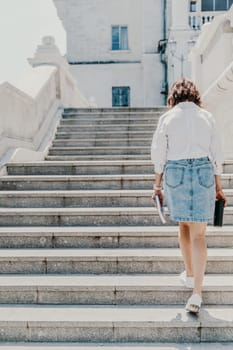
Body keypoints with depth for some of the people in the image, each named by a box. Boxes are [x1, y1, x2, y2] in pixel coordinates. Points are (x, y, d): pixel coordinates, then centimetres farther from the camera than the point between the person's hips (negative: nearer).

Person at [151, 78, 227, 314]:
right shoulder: (207, 117, 6)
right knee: (198, 234, 2)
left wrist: (157, 184, 9)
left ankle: (190, 275, 35)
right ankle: (197, 293, 0)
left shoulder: (167, 117, 2)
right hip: (204, 172, 1)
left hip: (175, 173, 0)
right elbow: (216, 154, 6)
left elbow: (158, 153, 0)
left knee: (184, 225, 20)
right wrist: (218, 187, 12)